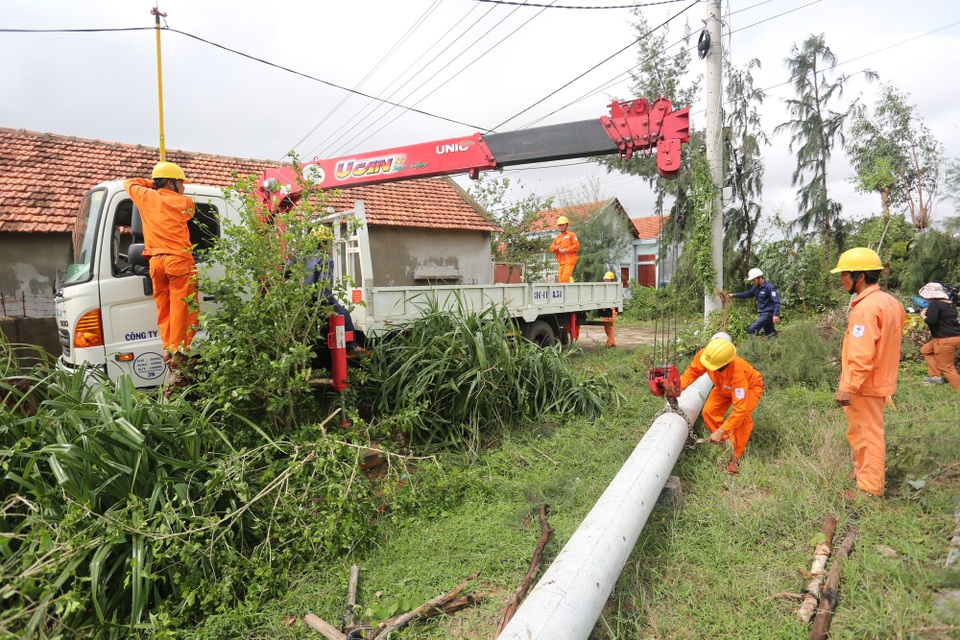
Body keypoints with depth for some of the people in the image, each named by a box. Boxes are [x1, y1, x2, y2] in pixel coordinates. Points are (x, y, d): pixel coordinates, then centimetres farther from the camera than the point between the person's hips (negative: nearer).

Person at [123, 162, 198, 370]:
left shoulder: (145, 197, 13)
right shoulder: (184, 202, 3)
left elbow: (129, 183, 33)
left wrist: (152, 183, 34)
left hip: (156, 261, 4)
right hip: (179, 260, -4)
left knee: (163, 309, 12)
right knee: (181, 309, -6)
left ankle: (168, 348, 9)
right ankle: (177, 352, -10)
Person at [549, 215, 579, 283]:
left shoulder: (571, 235, 6)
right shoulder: (557, 238, 24)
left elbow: (577, 245, -6)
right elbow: (551, 248, 17)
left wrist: (565, 250, -12)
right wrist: (555, 248, -7)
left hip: (569, 260, -6)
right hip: (561, 262, 6)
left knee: (565, 278, -20)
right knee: (561, 279, 2)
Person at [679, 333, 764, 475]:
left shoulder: (737, 373, -48)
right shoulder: (705, 354, -37)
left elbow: (740, 409, -46)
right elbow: (692, 371, -17)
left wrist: (720, 432, -47)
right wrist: (680, 386, -36)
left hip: (750, 386, -5)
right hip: (724, 387, 5)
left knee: (743, 416, -30)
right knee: (708, 412, -12)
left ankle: (736, 456, -14)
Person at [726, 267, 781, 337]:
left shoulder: (769, 287, -16)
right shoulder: (756, 288, 9)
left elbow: (776, 302, -21)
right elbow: (747, 293, 24)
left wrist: (776, 315, -30)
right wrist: (733, 295, 20)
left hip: (768, 314, -9)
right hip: (762, 314, 9)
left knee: (753, 329, -18)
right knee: (769, 333, 11)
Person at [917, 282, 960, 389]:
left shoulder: (935, 304, -15)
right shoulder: (949, 304, 12)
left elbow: (931, 321, -23)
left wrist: (923, 315, -4)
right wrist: (928, 312, 13)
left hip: (946, 339, -10)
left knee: (946, 367, -2)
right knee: (925, 350, 23)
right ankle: (936, 376, 22)